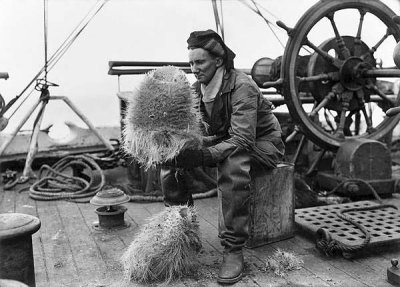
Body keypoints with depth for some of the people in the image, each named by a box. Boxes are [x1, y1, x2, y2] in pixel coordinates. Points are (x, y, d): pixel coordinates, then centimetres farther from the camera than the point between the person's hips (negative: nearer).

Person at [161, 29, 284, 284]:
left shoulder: (242, 86, -25)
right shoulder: (198, 89, -1)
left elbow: (242, 140, -33)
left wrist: (203, 156, -44)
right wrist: (182, 151, -26)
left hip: (260, 143, -7)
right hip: (223, 141, 7)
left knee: (232, 166, -41)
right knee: (170, 161, -10)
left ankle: (234, 251, -29)